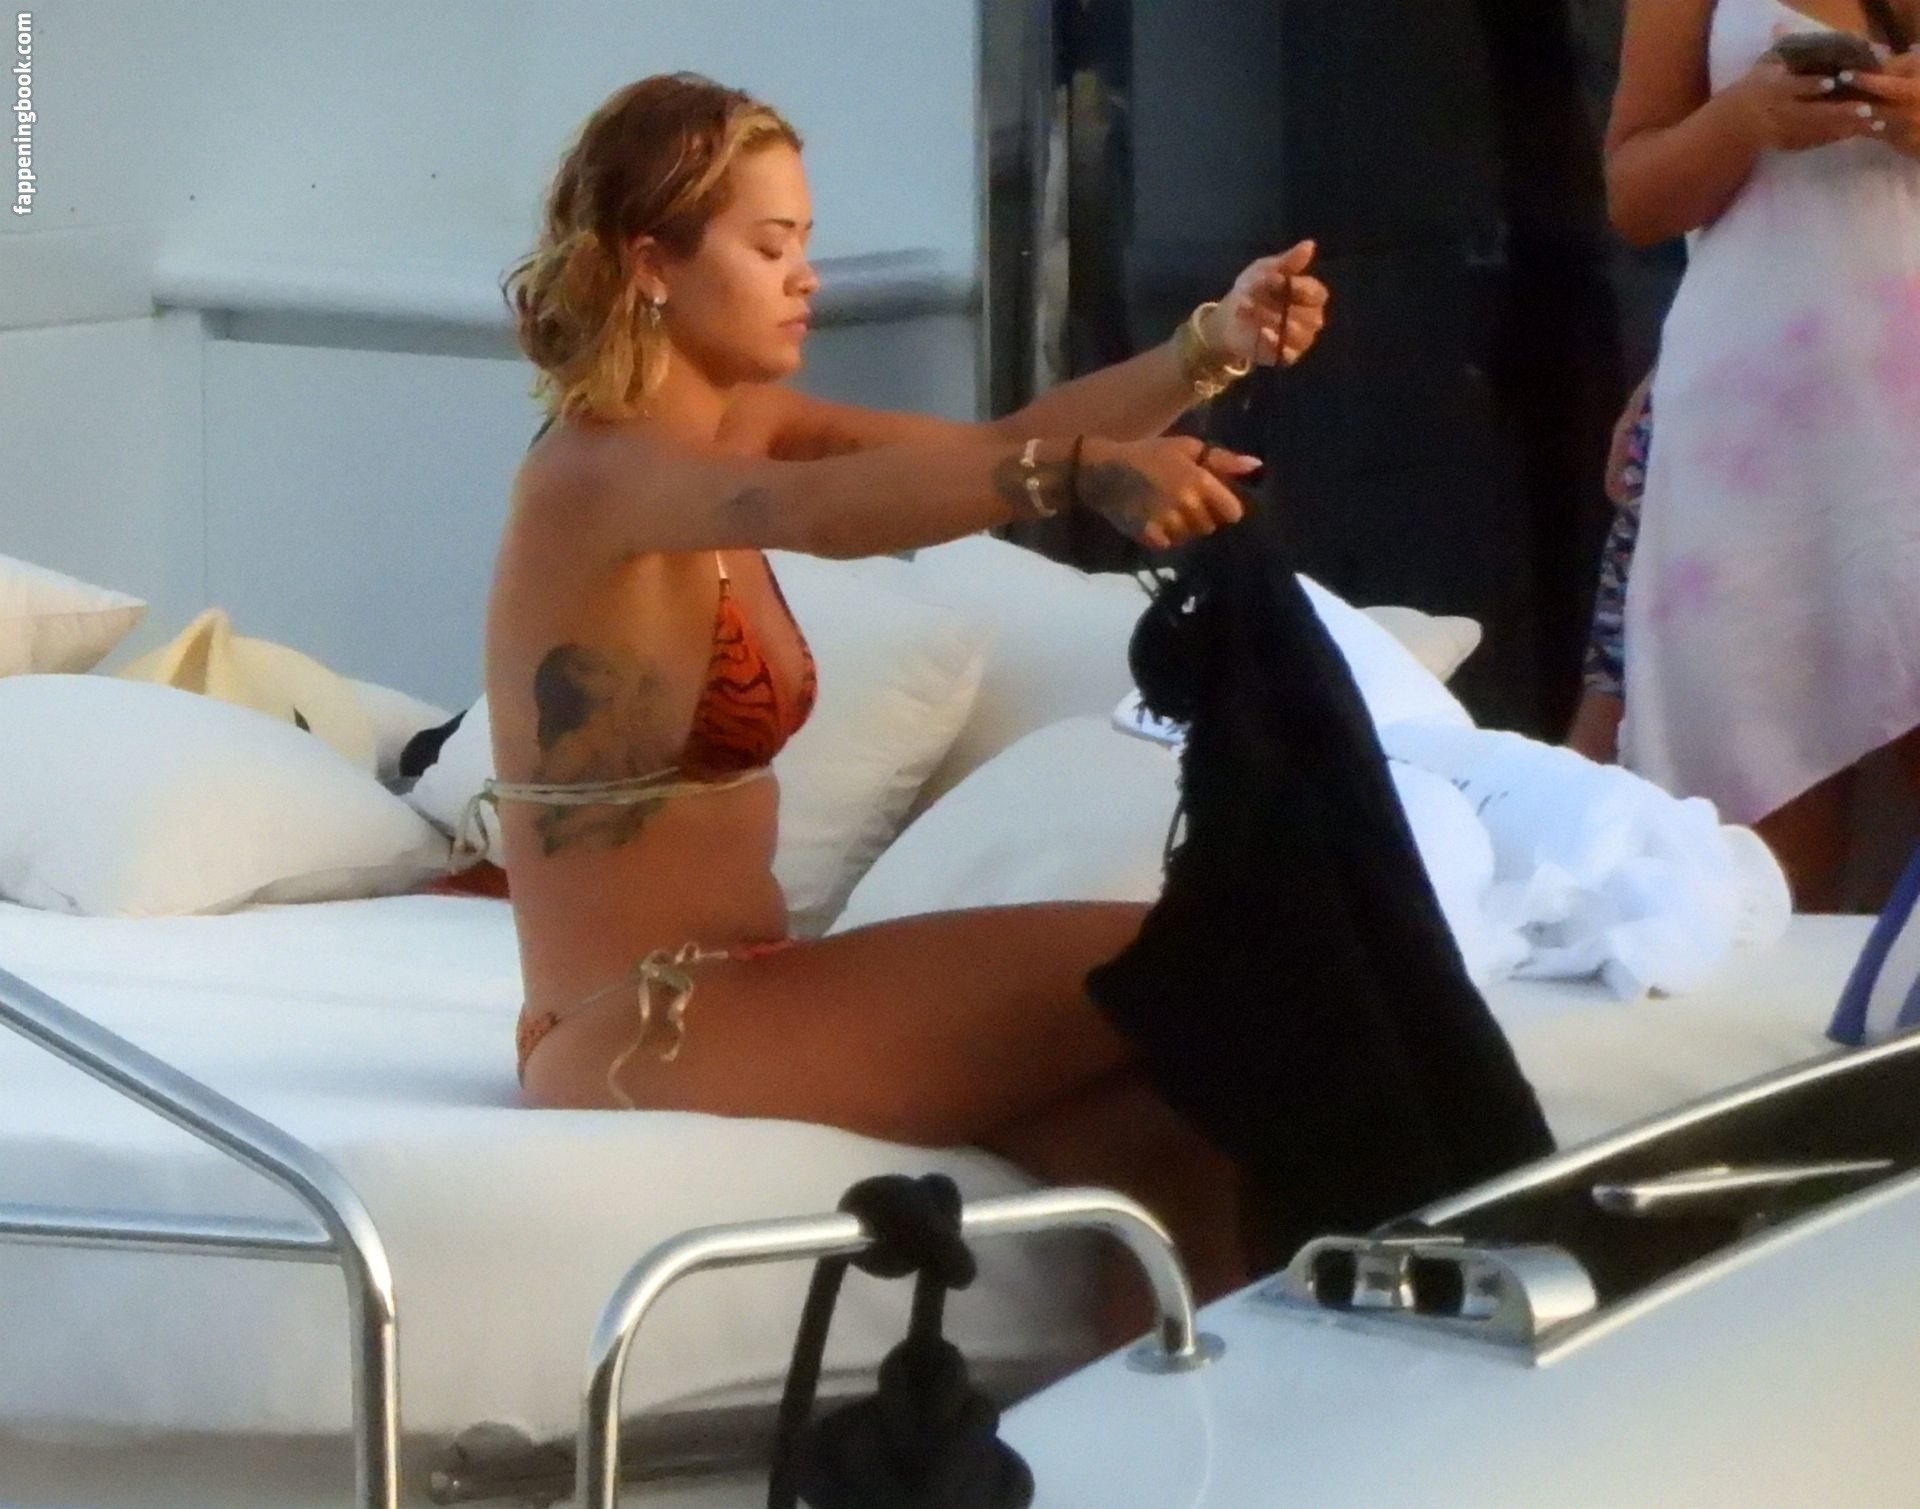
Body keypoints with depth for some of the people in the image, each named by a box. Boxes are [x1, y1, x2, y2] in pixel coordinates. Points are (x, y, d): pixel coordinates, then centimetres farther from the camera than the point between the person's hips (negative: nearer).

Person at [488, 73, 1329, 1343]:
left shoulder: (743, 427, 10)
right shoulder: (602, 472, -18)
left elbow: (996, 445, 2)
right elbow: (824, 512, -39)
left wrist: (1216, 348, -14)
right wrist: (1082, 470, -54)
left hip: (721, 1000, 9)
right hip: (640, 1038, -9)